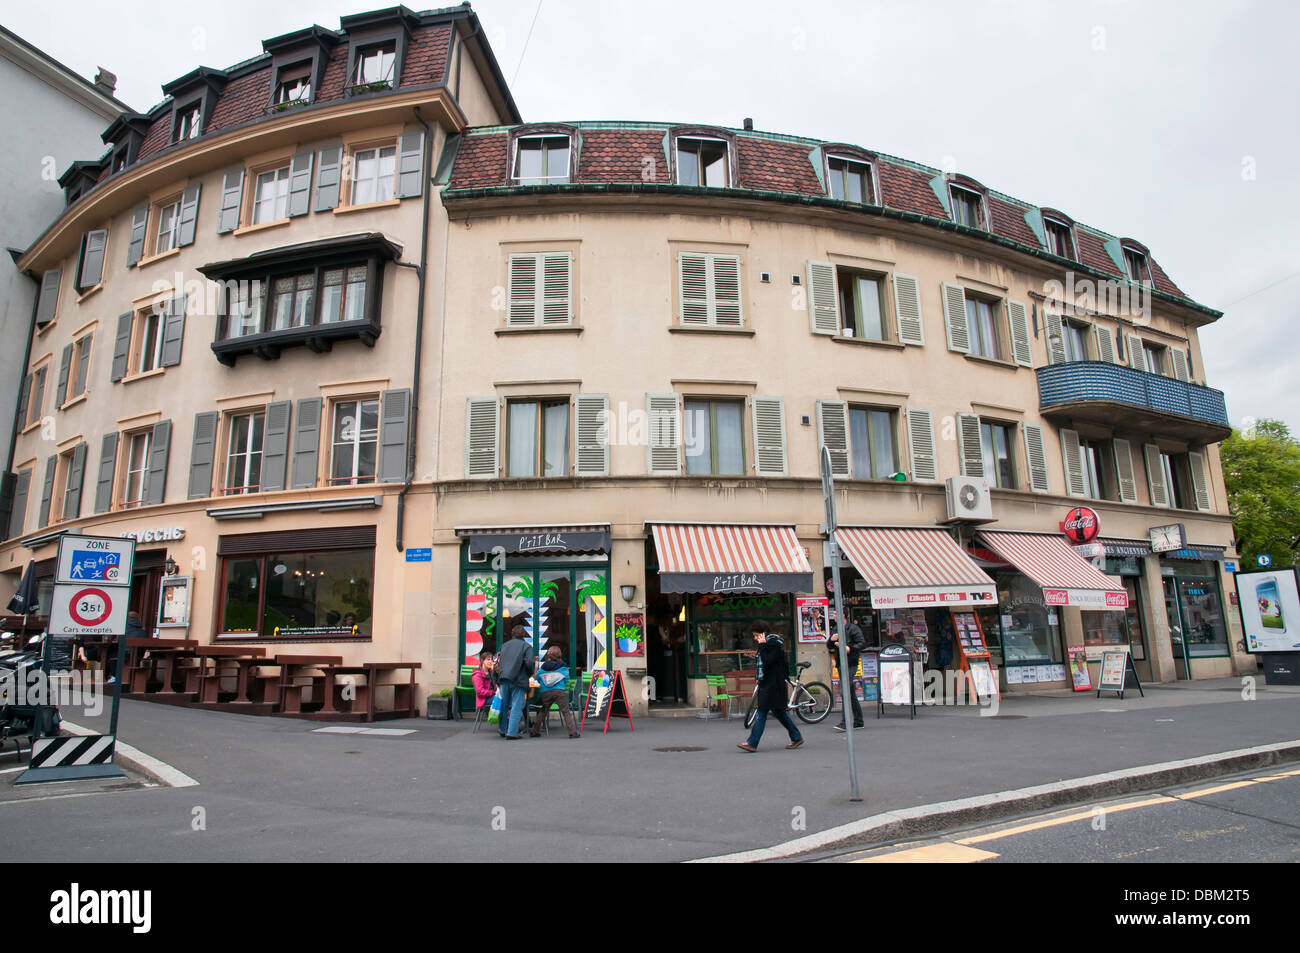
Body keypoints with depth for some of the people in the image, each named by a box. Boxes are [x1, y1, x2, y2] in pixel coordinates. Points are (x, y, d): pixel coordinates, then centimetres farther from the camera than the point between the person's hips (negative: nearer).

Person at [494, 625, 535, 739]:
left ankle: (502, 730, 27)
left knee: (504, 705, 17)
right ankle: (511, 733, -4)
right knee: (516, 707, -1)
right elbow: (529, 663, -12)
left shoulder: (504, 645, 15)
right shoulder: (526, 646, -1)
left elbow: (497, 662, 14)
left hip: (504, 680, 5)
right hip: (518, 680, -5)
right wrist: (530, 674, 6)